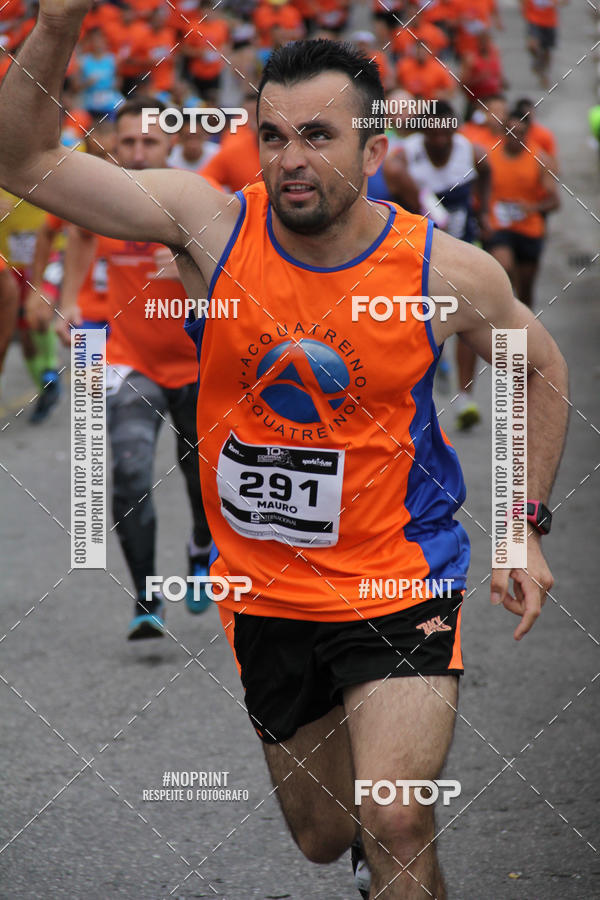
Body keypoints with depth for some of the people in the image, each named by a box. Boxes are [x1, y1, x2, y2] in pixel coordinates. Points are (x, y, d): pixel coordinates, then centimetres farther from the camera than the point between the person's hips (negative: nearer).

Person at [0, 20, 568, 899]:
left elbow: (540, 369, 8)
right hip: (263, 591, 3)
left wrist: (525, 530, 2)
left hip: (401, 582, -3)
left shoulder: (450, 272, -12)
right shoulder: (211, 225, -11)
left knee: (395, 826, -22)